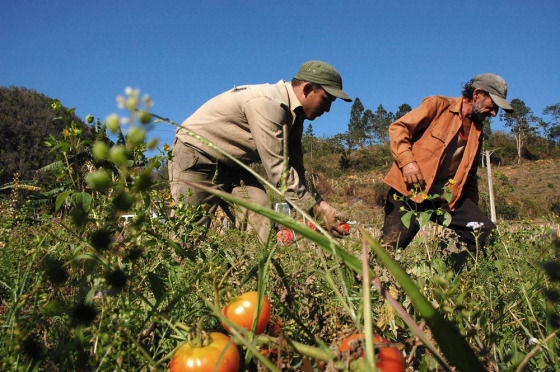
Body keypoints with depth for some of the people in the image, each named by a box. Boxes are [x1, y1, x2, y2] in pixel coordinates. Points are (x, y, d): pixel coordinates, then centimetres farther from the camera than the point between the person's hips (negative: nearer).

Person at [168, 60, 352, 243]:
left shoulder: (294, 115, 2)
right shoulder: (267, 104, -30)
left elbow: (295, 169, 1)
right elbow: (277, 169, -31)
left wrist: (320, 203, -11)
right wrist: (316, 208, -28)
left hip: (232, 164, 9)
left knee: (261, 217, -8)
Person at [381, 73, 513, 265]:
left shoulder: (477, 131, 20)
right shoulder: (438, 105, 1)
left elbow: (470, 175, 27)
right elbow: (398, 127, -5)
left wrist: (473, 210, 20)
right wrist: (407, 161, -20)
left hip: (448, 196, 6)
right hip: (411, 191, -6)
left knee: (488, 234, -8)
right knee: (389, 247, -13)